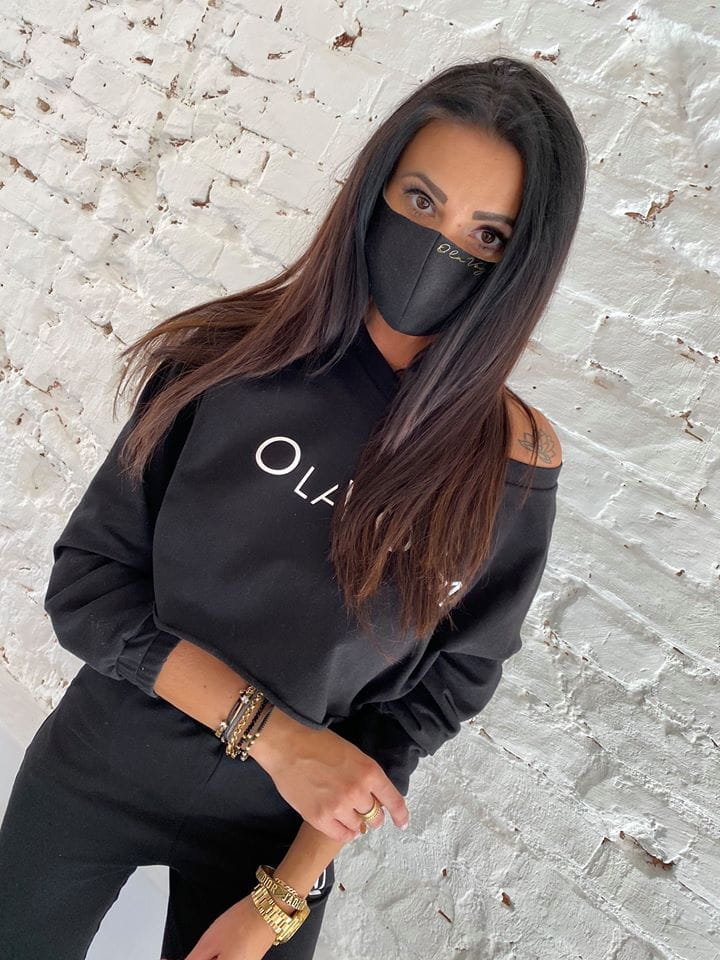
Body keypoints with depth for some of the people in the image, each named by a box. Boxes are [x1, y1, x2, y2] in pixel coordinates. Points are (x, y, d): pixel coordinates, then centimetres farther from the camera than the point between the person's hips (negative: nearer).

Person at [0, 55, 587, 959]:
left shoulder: (511, 464, -17)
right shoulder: (233, 357, -16)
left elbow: (433, 696, -9)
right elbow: (85, 584, -13)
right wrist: (272, 732, -22)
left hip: (271, 822, -1)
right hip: (94, 768, 2)